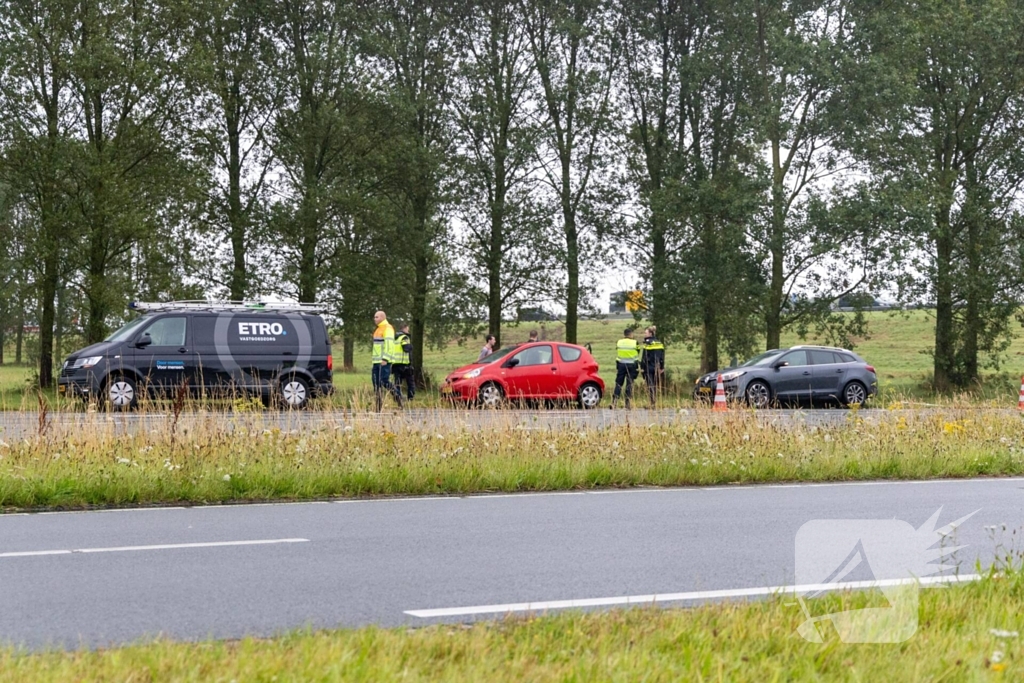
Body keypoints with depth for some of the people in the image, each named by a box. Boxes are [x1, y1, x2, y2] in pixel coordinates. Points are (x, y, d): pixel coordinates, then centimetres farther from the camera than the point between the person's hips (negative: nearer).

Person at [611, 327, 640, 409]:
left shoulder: (619, 342, 2)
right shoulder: (635, 343, -5)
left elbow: (617, 356, 6)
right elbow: (637, 356, 0)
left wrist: (617, 367, 13)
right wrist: (638, 368, 10)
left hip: (621, 365, 2)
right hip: (631, 365, -2)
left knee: (618, 384, 6)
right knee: (629, 385, 3)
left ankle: (614, 402, -5)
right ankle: (628, 404, 3)